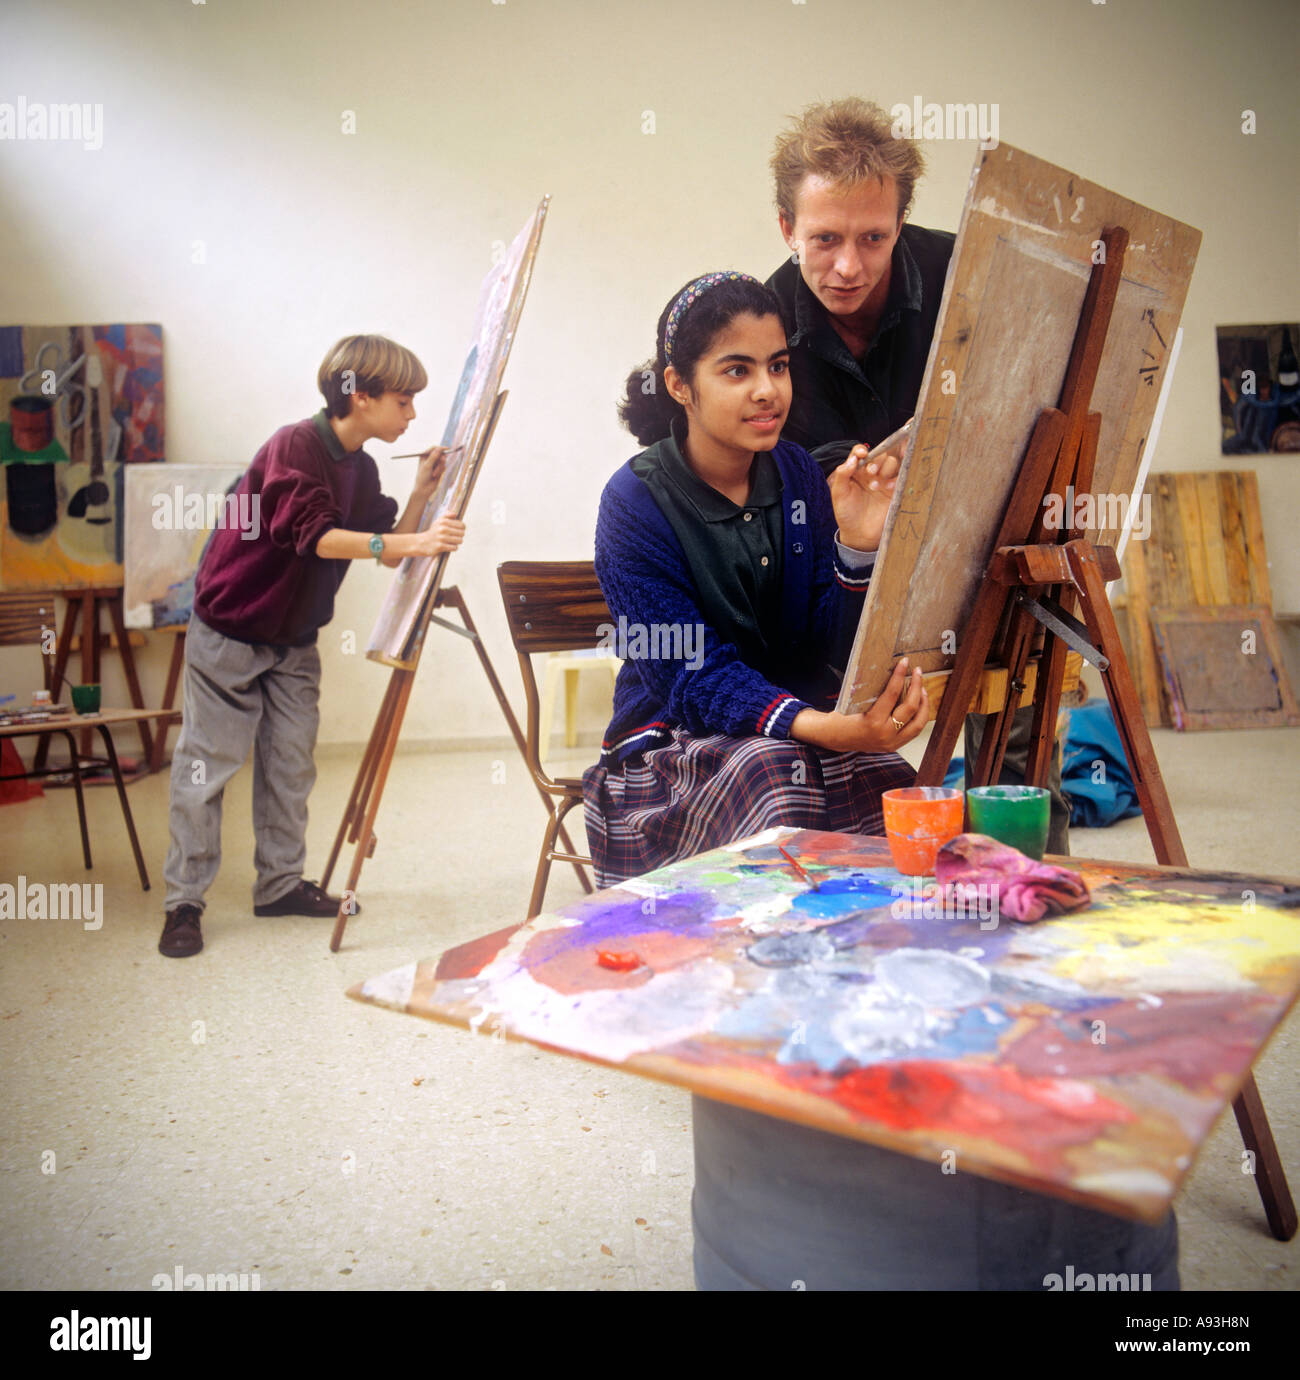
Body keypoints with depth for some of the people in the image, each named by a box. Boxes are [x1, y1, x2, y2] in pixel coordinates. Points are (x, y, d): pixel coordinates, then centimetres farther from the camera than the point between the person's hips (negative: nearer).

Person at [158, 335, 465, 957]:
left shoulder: (361, 468, 4)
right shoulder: (293, 446, -20)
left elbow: (384, 551, 4)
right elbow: (314, 536, -31)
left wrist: (421, 493, -7)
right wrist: (412, 541, -37)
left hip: (294, 641, 8)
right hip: (228, 633, -7)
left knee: (291, 766, 9)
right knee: (205, 767, -2)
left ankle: (281, 884, 21)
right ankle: (183, 902, 8)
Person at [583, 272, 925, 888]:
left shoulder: (799, 473, 3)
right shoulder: (635, 503, -11)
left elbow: (831, 646, 0)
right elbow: (692, 676, -19)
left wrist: (858, 545, -20)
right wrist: (823, 729, -35)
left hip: (802, 724, 4)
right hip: (675, 739, -3)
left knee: (885, 778, -29)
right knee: (773, 770, -35)